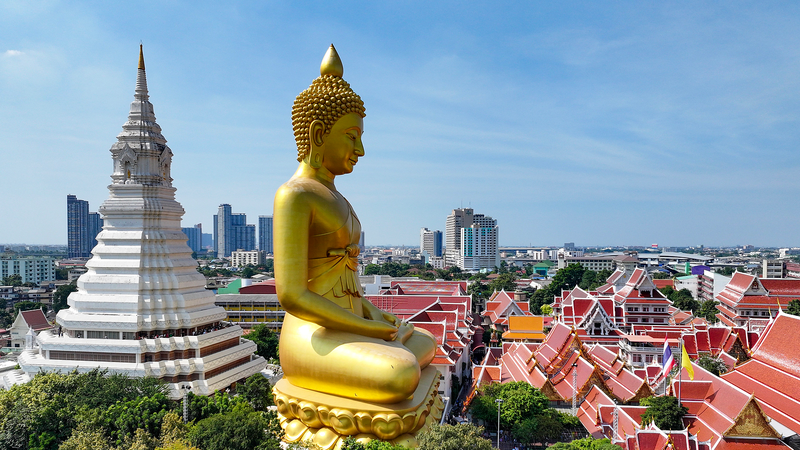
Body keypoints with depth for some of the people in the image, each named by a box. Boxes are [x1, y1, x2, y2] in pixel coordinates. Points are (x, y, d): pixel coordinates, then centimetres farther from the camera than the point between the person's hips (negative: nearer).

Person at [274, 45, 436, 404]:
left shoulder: (331, 196, 15)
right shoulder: (293, 196, -14)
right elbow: (292, 295, -22)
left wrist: (372, 313, 4)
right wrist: (373, 329, -15)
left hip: (345, 331, 10)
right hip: (314, 338, -10)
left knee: (426, 344, 25)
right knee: (402, 376, -33)